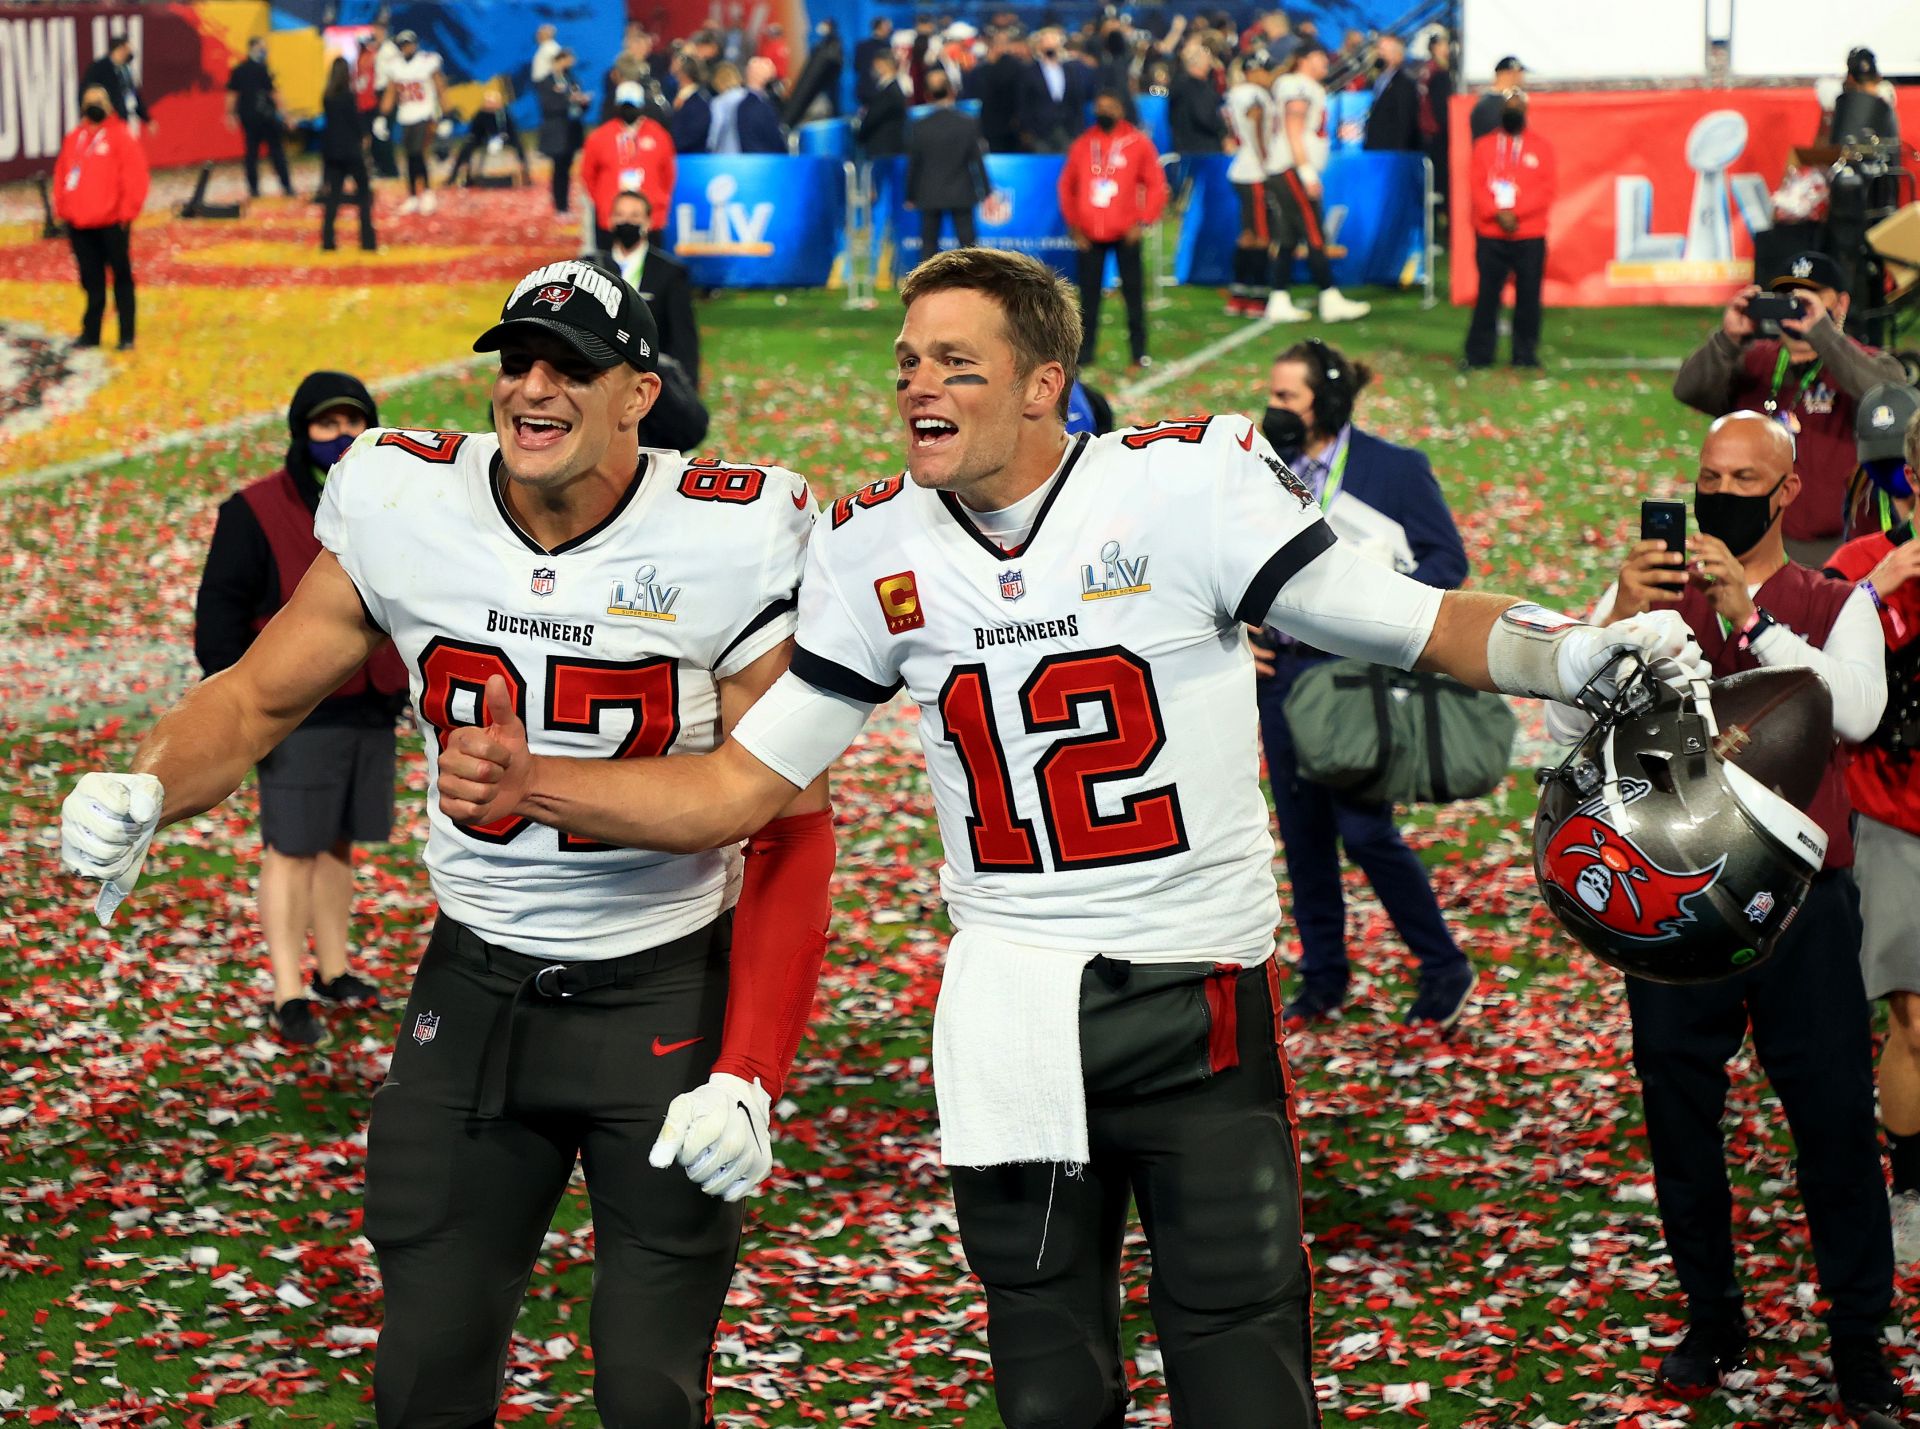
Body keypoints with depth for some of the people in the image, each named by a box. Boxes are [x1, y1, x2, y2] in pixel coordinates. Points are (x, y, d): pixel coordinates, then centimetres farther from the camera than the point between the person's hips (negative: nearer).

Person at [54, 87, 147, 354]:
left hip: (112, 221, -5)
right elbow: (61, 174, 17)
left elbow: (134, 174, -9)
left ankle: (127, 335, 6)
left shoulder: (120, 136, -4)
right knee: (91, 280, 11)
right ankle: (90, 333, 17)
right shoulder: (73, 138, 13)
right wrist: (60, 209, 9)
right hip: (79, 222, 5)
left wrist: (127, 210, -12)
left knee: (121, 277, 3)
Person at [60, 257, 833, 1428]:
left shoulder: (725, 543, -15)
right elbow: (261, 696, 3)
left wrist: (748, 1076, -21)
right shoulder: (406, 507, -7)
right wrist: (145, 791, -19)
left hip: (667, 991, -3)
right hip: (475, 981, 3)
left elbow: (791, 830, -13)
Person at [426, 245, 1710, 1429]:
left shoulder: (1184, 483, -8)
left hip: (1202, 1002, -3)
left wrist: (1574, 654, -25)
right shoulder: (875, 548, 4)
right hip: (1007, 1019, 3)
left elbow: (1414, 625, -8)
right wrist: (526, 785, -4)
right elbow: (744, 786, 6)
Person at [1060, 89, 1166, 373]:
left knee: (1133, 292, 1)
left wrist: (1143, 222, -8)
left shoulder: (1138, 143, 0)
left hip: (1125, 233, -2)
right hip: (1089, 235, 2)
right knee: (1089, 295, 4)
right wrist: (1073, 226, 3)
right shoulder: (1082, 145, 7)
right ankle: (1085, 352, 9)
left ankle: (1139, 352, 7)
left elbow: (1156, 185, 0)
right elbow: (1067, 186, 11)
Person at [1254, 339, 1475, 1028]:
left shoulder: (1394, 468, -4)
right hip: (1282, 671, 5)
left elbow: (1447, 558, -3)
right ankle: (1322, 977, 22)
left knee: (1364, 829, -8)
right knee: (1302, 831, 9)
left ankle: (1445, 967, 8)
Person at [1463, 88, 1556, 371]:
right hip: (1490, 235, 0)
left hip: (1530, 235, 0)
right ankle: (1479, 354, 3)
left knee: (1528, 295, 1)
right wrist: (1497, 213, -13)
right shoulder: (1484, 146, 10)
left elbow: (1548, 188, -2)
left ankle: (1525, 353, 8)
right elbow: (1476, 186, 2)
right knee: (1487, 294, -1)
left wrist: (1515, 212, -13)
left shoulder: (1540, 146, 6)